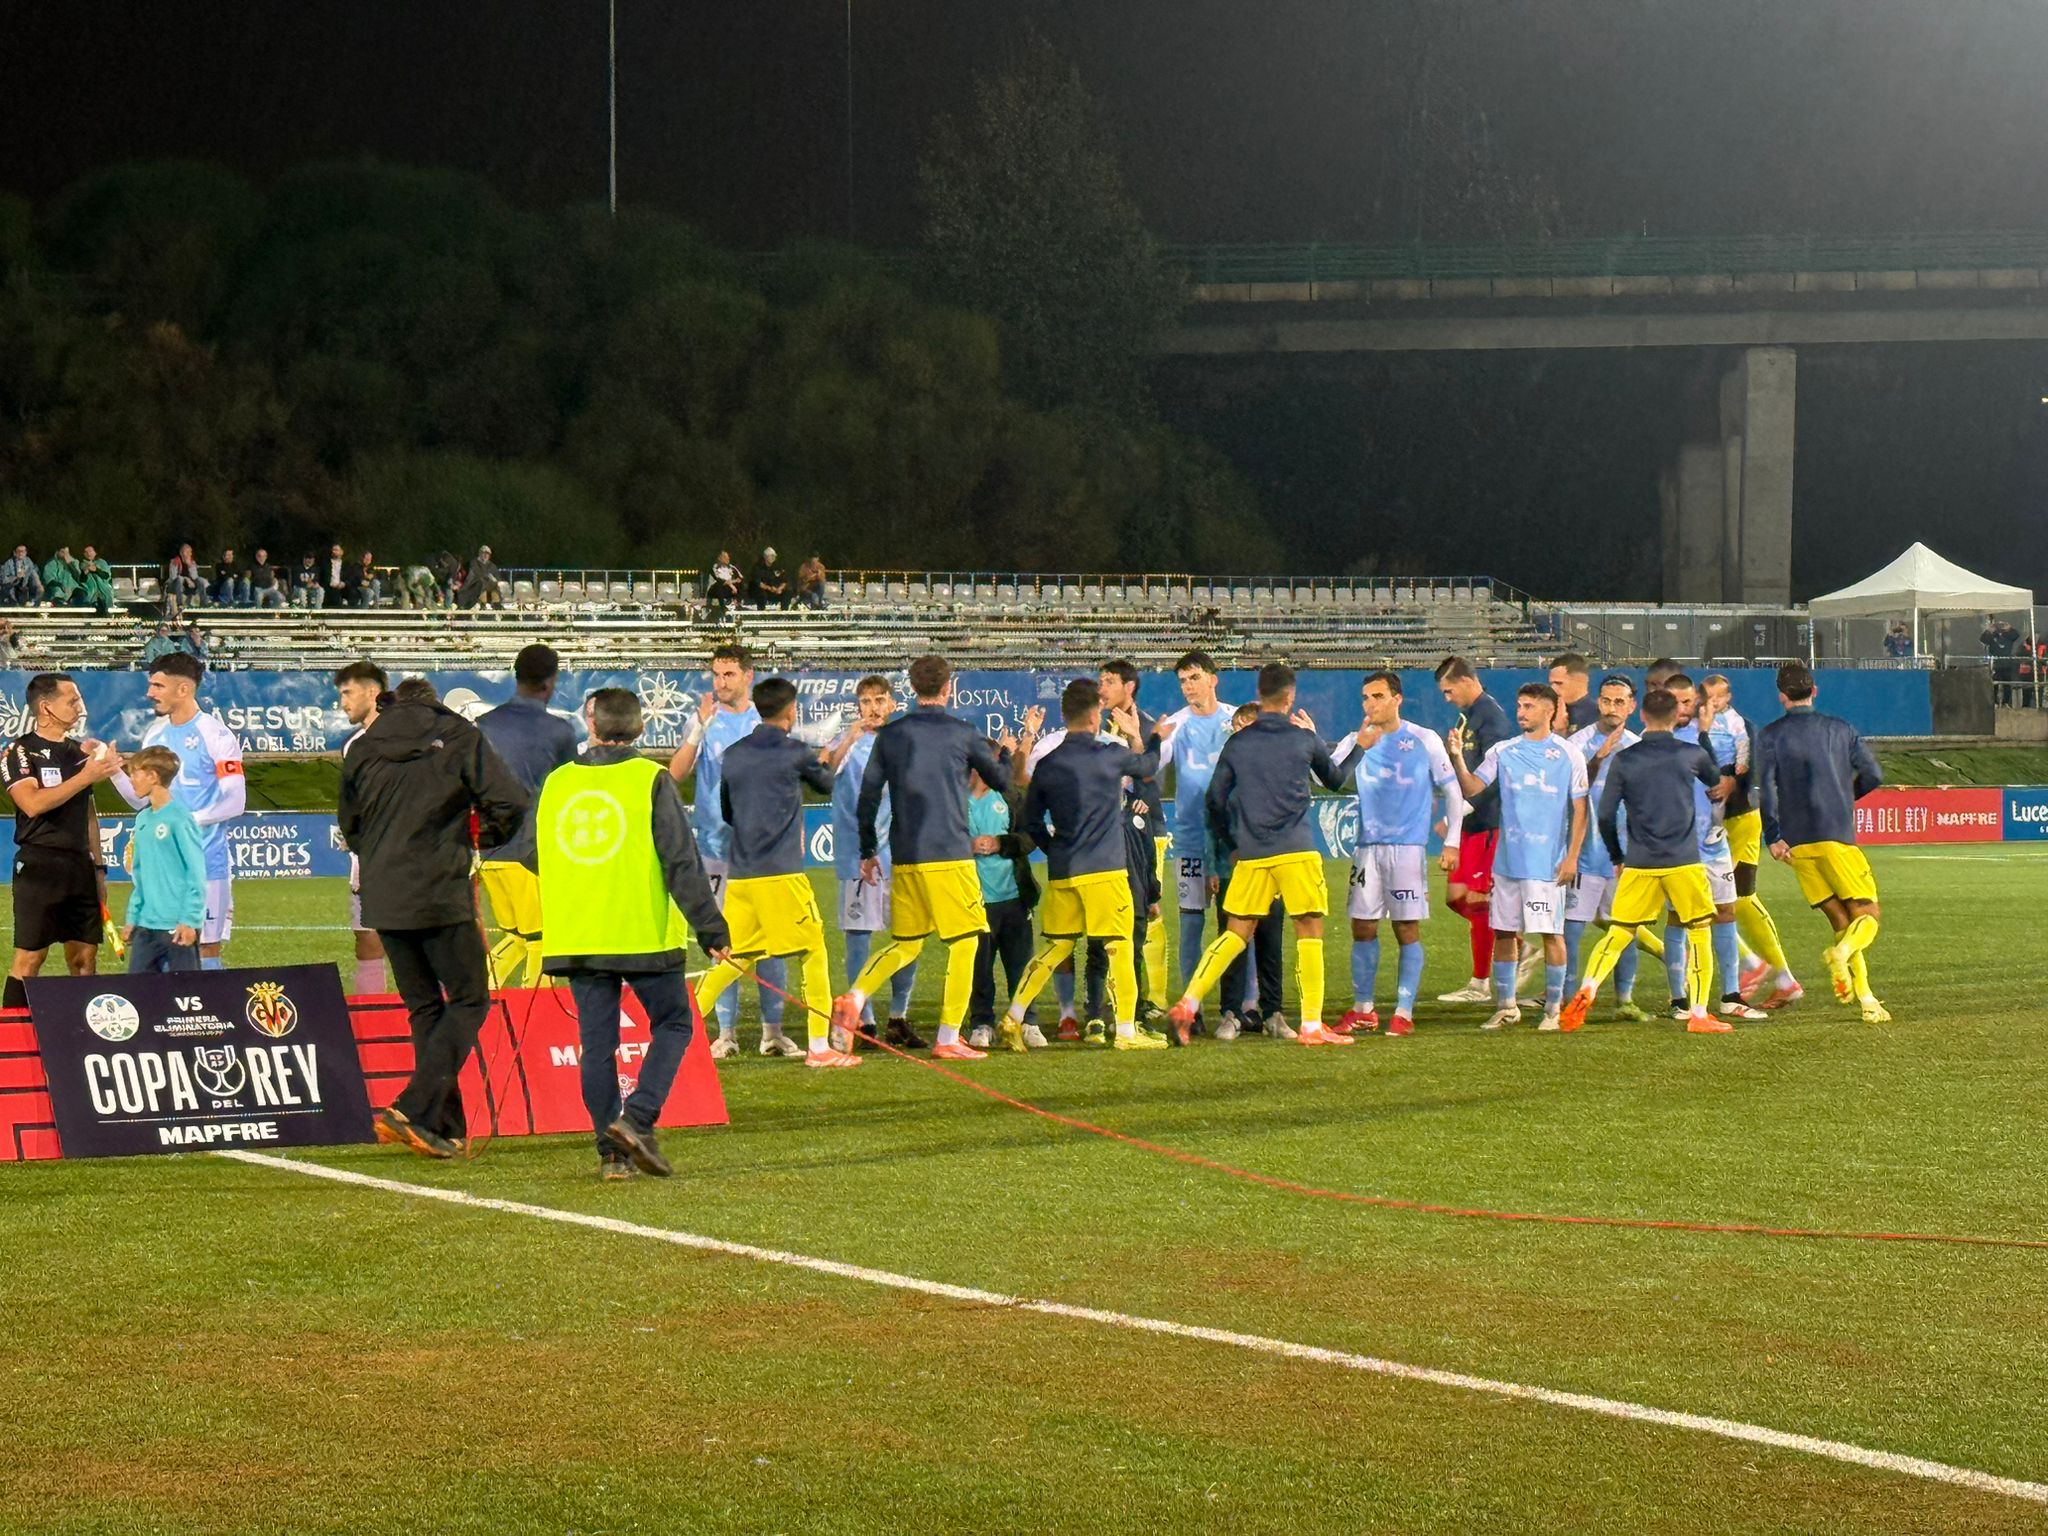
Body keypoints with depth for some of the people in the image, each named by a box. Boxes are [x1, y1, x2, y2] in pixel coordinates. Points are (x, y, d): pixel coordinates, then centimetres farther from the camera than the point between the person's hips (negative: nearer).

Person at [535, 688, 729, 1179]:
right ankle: (637, 1118, -8)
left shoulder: (557, 783, 8)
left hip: (574, 936, 4)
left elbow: (538, 859, 19)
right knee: (672, 1023, 10)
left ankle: (611, 1149, 5)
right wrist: (711, 930, -7)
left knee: (597, 1041, 8)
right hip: (644, 935, -4)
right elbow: (681, 862, -10)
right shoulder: (651, 780, -6)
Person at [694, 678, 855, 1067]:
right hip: (781, 873, -6)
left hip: (738, 874, 6)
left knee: (733, 958, 13)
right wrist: (824, 764, 38)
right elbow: (826, 785, 17)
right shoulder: (796, 753, -3)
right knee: (813, 952, 2)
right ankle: (820, 1046, -1)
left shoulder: (733, 755, 10)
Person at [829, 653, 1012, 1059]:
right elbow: (1002, 782, 13)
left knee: (904, 944, 15)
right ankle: (949, 1039, -3)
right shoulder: (963, 734, -1)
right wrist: (1005, 755, 35)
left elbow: (868, 796, 7)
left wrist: (868, 852, 18)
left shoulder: (890, 736, 7)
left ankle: (854, 997, -8)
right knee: (963, 944, 2)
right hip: (950, 855, -4)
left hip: (905, 858, 4)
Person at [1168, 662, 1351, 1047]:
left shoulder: (1238, 743, 8)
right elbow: (1335, 780, 21)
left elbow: (1214, 801, 10)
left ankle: (1188, 1004, -5)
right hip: (1296, 852, -3)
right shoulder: (1305, 739, 3)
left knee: (1235, 933, 9)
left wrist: (1232, 843, 23)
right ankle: (1311, 1025, -1)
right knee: (1309, 932, 4)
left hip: (1250, 855, 3)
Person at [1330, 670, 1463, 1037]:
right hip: (1368, 848, 3)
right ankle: (1362, 1010, 13)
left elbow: (1452, 792, 3)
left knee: (1408, 930, -3)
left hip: (1409, 847, -3)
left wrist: (1452, 842, -4)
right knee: (1363, 928, 4)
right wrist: (1360, 747, -18)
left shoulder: (1424, 741, 0)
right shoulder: (1357, 742, 8)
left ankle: (1404, 1013, 0)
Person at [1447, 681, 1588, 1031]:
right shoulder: (1503, 752, 8)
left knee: (1551, 934, -2)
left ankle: (1553, 1009, 8)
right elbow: (1471, 788, 1)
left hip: (1548, 863, -4)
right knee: (1503, 933, 6)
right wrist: (1458, 757, -16)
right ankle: (1505, 1006, 17)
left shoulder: (1568, 754, -1)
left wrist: (1572, 857, -7)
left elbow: (1579, 809, -1)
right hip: (1508, 859, 4)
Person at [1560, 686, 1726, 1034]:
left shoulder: (1623, 760, 1)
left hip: (1639, 863, 1)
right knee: (1698, 933, 9)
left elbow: (1606, 815, 1)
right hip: (1684, 862, -1)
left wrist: (1618, 857, 15)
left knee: (1618, 933, 8)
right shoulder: (1692, 754, 1)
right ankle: (1698, 1014, 4)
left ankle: (1587, 989, -14)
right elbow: (1715, 779, 24)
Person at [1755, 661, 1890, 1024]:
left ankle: (1867, 1001, -3)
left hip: (1797, 842, 2)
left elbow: (1766, 786, -7)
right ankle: (1842, 953, -31)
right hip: (1837, 836, -2)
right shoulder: (1840, 729, 8)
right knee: (1868, 912, 3)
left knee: (1840, 920, 8)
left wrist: (1773, 837, -8)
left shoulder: (1771, 736, 6)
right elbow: (1872, 776, 4)